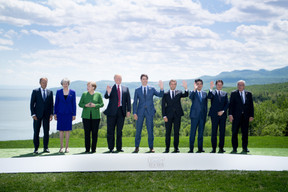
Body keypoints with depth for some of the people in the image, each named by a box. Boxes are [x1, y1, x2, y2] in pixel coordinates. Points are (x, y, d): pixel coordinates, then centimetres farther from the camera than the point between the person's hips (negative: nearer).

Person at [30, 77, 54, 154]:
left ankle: (46, 148, 12)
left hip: (46, 115, 2)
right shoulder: (35, 91, 2)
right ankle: (36, 148, 9)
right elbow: (32, 103, 0)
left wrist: (51, 114, -1)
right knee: (36, 132, 1)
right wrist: (33, 114, -8)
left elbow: (51, 104, 9)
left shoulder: (50, 92, 10)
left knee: (46, 131, 3)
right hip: (37, 114, -2)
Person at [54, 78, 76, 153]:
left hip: (69, 113, 0)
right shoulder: (58, 92, 5)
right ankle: (61, 147, 9)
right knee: (61, 130, 2)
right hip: (60, 113, 0)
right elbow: (56, 103, 6)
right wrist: (55, 113, 2)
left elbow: (74, 104, 4)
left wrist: (74, 114, 0)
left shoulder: (72, 92, 3)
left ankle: (67, 147, 10)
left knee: (67, 130, 3)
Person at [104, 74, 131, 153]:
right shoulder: (111, 88, 5)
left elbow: (128, 100, 8)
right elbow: (106, 97, -11)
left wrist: (128, 110, -1)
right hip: (112, 111, -2)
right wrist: (108, 92, -33)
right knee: (110, 131, 1)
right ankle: (111, 148, 9)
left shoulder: (125, 89, 12)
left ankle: (119, 148, 13)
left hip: (121, 111, 2)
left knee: (119, 131, 6)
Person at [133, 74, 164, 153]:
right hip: (140, 112, 0)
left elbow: (160, 95, -1)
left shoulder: (152, 89, 7)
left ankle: (151, 147, 10)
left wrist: (161, 88, -20)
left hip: (149, 112, 0)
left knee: (150, 130, 2)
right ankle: (137, 147, 13)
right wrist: (134, 113, -4)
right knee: (138, 130, 3)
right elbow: (135, 102, 4)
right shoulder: (137, 90, 7)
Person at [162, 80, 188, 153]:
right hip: (168, 115, 0)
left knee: (176, 132, 4)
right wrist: (164, 116, -7)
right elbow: (163, 105, 3)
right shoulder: (165, 94, 6)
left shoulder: (179, 93, 9)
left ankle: (176, 148, 11)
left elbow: (186, 95, -10)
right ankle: (167, 148, 8)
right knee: (168, 132, 2)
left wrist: (186, 89, -29)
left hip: (177, 115, 1)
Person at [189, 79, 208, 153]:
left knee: (201, 132, 7)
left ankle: (200, 148, 13)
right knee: (193, 132, -2)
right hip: (195, 115, -3)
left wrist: (205, 114, 9)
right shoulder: (193, 92, 2)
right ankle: (191, 149, 3)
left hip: (202, 116, 3)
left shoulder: (205, 93, 12)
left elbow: (205, 105, 14)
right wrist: (194, 89, -34)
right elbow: (190, 97, -22)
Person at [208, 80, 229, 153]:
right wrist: (211, 88, -28)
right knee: (214, 132, -2)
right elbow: (209, 97, -17)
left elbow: (227, 104, 7)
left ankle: (221, 147, 8)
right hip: (214, 115, -2)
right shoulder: (212, 92, 5)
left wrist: (223, 111, -7)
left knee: (222, 132, 2)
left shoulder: (225, 94, 14)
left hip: (223, 115, 3)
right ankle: (214, 148, 2)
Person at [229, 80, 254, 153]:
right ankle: (234, 148, 7)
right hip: (236, 116, -1)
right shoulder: (233, 94, 5)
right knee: (234, 132, 0)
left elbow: (251, 105, 9)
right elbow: (231, 105, 0)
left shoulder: (249, 94, 10)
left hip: (245, 116, 2)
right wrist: (230, 114, -10)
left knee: (245, 132, 5)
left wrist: (251, 115, 2)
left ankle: (245, 148, 14)